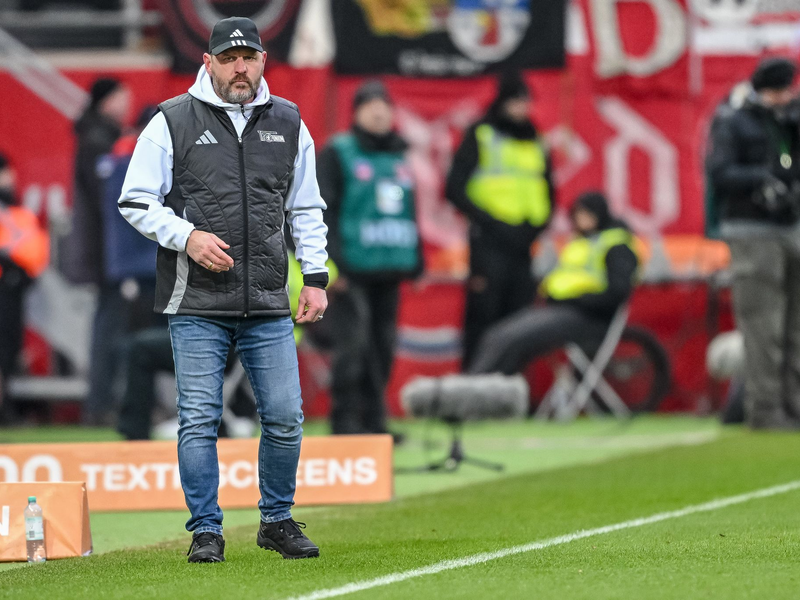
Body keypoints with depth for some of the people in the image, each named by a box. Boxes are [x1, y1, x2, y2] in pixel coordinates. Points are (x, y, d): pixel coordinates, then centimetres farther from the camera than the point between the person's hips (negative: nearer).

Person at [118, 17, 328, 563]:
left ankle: (278, 521, 19)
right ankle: (206, 531, 6)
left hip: (269, 305, 3)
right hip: (197, 306, -3)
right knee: (200, 420, -3)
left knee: (285, 417, 2)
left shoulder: (288, 123, 11)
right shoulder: (172, 123, 0)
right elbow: (135, 202, 1)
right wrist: (187, 237, -13)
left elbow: (306, 209, 17)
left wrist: (315, 278, 9)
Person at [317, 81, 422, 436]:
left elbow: (410, 211, 23)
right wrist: (334, 261, -15)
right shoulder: (338, 153, -2)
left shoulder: (399, 156, 17)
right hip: (353, 271, -6)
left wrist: (416, 260, 17)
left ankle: (373, 419, 13)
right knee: (352, 344, -11)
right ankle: (346, 419, -6)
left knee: (383, 347, 6)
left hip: (388, 272, 6)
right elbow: (324, 210, -7)